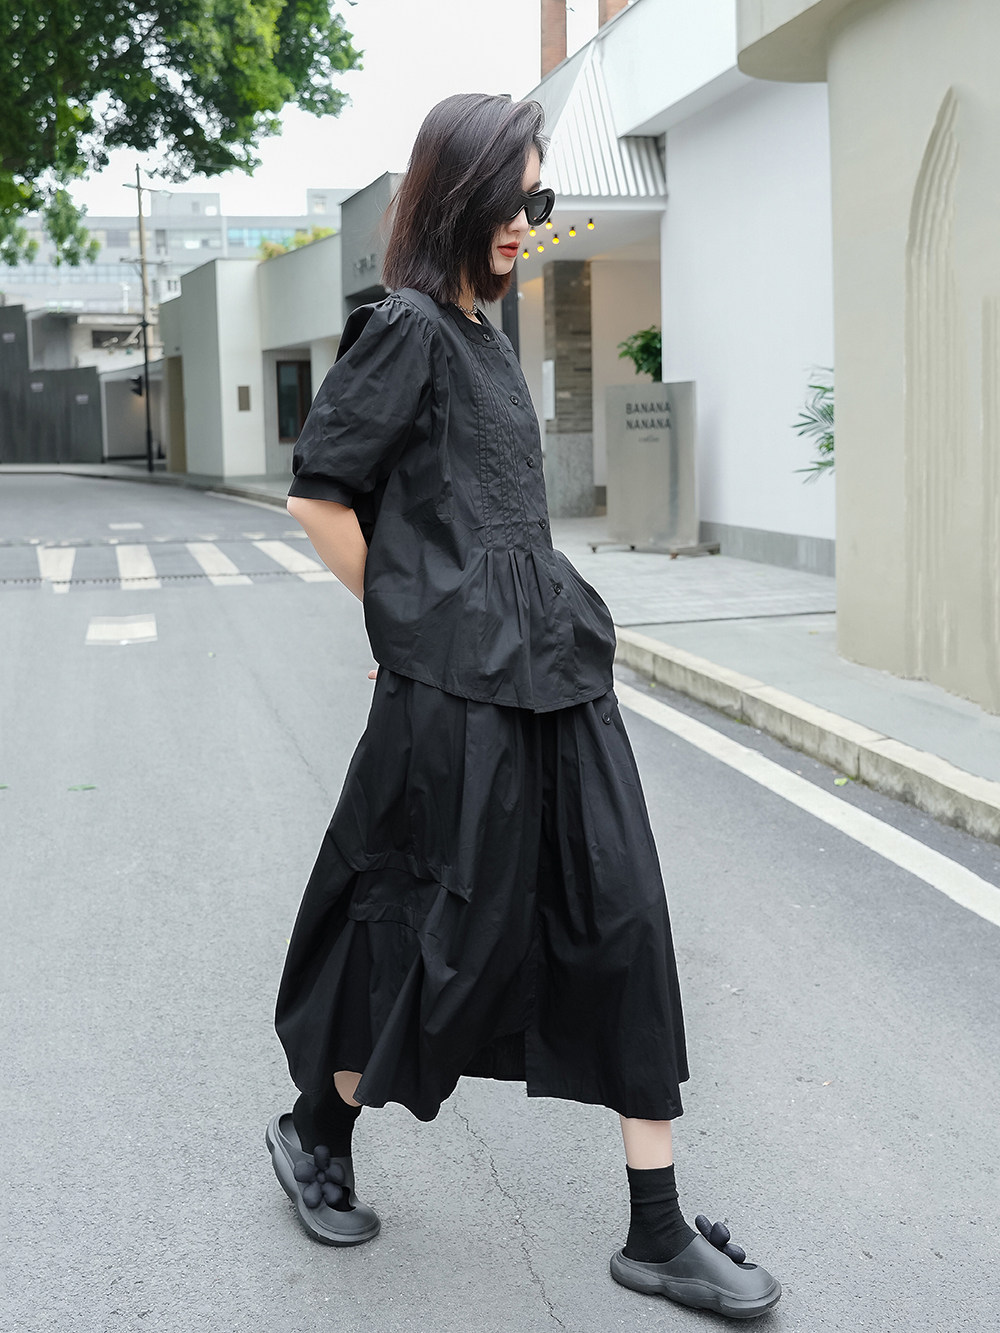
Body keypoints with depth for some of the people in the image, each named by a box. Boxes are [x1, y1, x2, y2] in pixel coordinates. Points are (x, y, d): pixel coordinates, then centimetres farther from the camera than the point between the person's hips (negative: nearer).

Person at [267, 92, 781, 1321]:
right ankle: (314, 1131, 30)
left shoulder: (481, 333, 17)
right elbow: (320, 493, -10)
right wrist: (413, 622, -3)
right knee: (455, 926, 2)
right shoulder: (406, 328, -9)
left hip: (555, 668, 8)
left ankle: (657, 1233, 11)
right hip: (461, 683, -8)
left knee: (620, 918, 4)